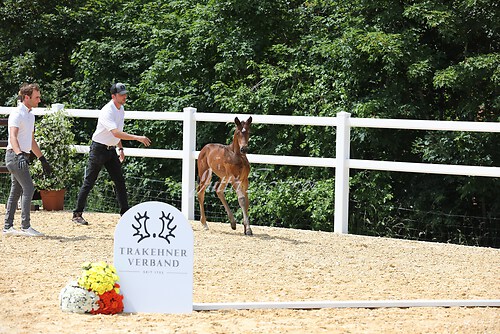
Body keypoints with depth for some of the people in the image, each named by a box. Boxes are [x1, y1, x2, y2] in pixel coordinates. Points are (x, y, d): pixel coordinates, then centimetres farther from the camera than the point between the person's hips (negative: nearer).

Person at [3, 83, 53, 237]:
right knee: (29, 188, -14)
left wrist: (43, 160, 27)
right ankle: (25, 227, -14)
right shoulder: (17, 114, -13)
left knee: (16, 191, 10)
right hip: (15, 155, -10)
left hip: (22, 157, 10)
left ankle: (8, 227, 14)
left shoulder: (30, 115, 17)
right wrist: (19, 155, -42)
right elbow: (13, 136, -27)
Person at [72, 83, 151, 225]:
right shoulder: (107, 111, -23)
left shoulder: (121, 109, 6)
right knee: (89, 182, -2)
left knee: (120, 181, 2)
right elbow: (116, 133, -36)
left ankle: (125, 214, 4)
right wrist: (137, 138, -40)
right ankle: (77, 214, 6)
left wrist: (120, 148, 17)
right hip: (99, 149, -8)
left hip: (111, 149, 8)